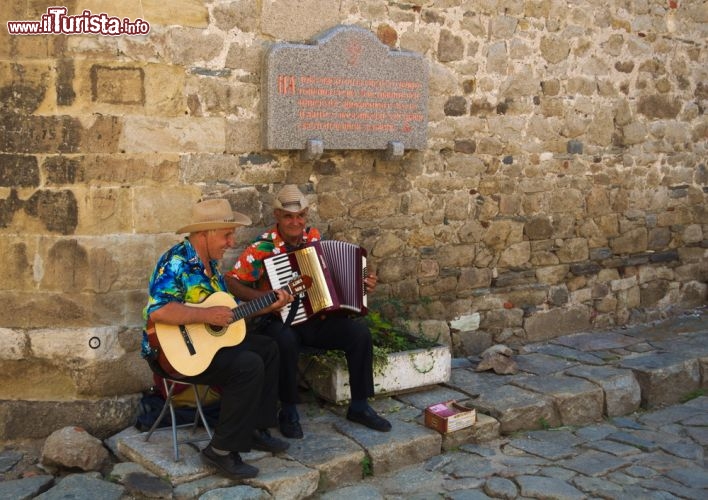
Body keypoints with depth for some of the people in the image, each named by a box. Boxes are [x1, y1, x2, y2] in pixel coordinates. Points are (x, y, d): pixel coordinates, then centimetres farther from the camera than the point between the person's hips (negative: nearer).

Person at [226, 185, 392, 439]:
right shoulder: (262, 248, -11)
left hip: (316, 320, 5)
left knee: (360, 331, -17)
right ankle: (288, 411, -15)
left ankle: (359, 406, -1)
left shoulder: (314, 238, 5)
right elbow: (231, 281, -13)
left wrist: (361, 284, 2)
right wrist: (263, 298, -26)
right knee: (286, 340, -38)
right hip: (279, 322, -5)